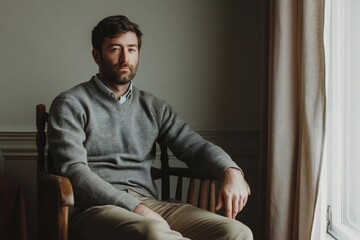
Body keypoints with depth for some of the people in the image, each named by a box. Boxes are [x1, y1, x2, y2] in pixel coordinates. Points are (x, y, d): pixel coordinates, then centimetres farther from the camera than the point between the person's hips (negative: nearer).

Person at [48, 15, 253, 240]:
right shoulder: (71, 105, 4)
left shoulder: (154, 107, 20)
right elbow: (73, 170, -8)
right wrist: (133, 206, -19)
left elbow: (194, 145, 11)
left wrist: (231, 171, -12)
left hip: (148, 203, 5)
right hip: (96, 209, -4)